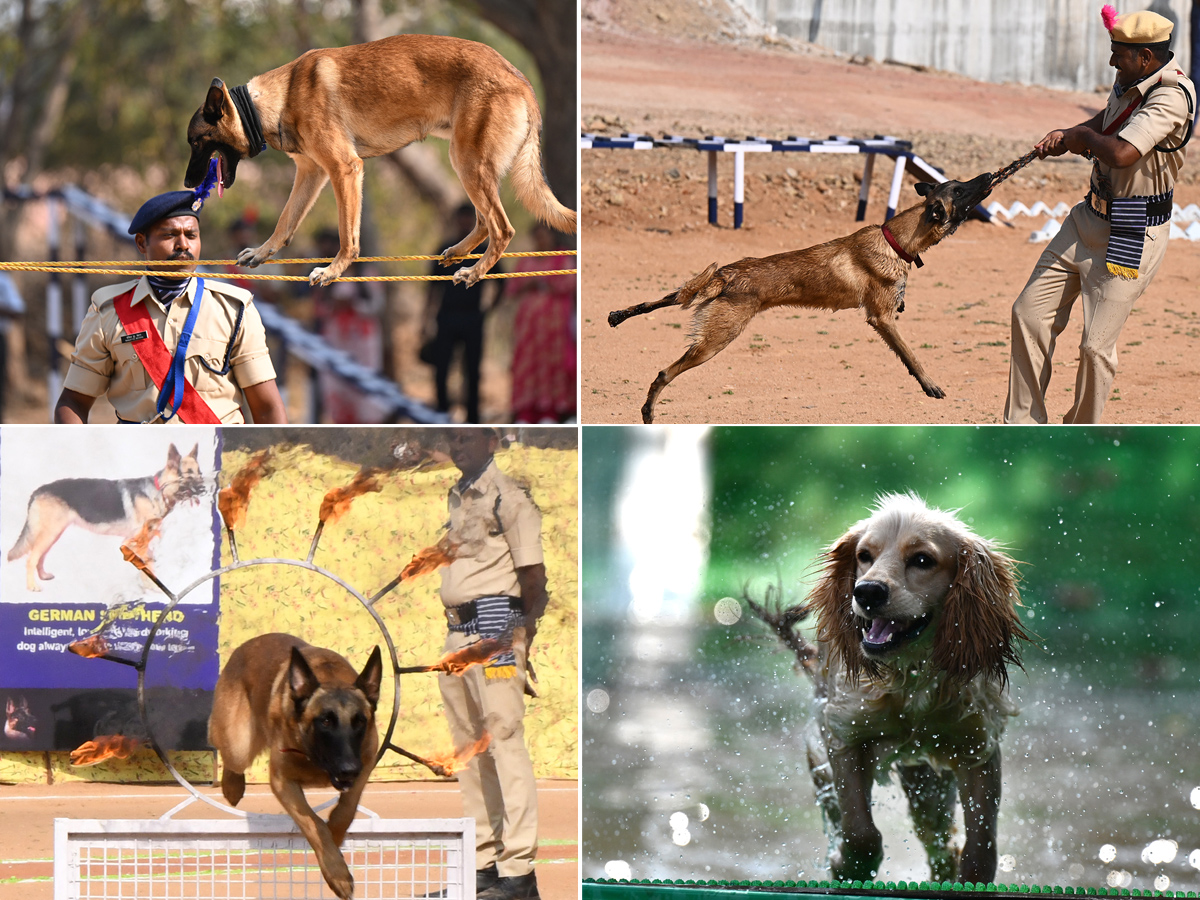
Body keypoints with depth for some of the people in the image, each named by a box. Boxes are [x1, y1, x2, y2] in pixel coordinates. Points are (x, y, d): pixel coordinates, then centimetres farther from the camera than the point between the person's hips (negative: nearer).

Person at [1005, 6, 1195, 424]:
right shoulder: (1130, 81, 3)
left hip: (1133, 236, -9)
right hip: (1090, 218, 9)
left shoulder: (1172, 96, -24)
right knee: (1031, 313, 7)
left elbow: (1121, 154, -35)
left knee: (1097, 346, -6)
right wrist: (1067, 136, 7)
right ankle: (1023, 428, 17)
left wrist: (1086, 137, -14)